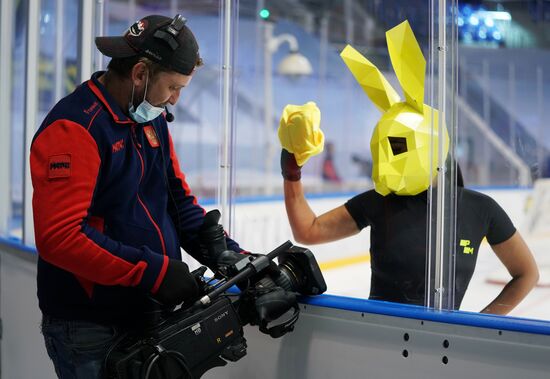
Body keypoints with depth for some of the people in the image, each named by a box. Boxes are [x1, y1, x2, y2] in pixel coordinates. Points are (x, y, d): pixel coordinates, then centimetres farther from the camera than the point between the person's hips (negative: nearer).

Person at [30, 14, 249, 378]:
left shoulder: (154, 121, 10)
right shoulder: (73, 128, -18)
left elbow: (181, 204, 13)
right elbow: (59, 237, -26)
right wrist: (154, 272, -24)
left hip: (152, 315, 8)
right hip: (90, 331, -8)